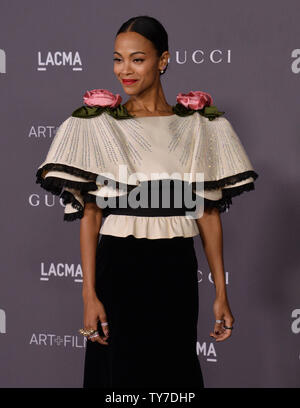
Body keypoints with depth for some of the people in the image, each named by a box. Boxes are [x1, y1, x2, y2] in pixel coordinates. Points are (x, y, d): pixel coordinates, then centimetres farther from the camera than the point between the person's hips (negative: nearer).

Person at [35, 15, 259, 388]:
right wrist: (89, 295, -10)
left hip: (176, 271, 2)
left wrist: (221, 293, 4)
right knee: (121, 371, 5)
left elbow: (209, 212, 6)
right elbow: (89, 215, -3)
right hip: (119, 269, -2)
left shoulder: (199, 125, 5)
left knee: (176, 369, 11)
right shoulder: (98, 124, -1)